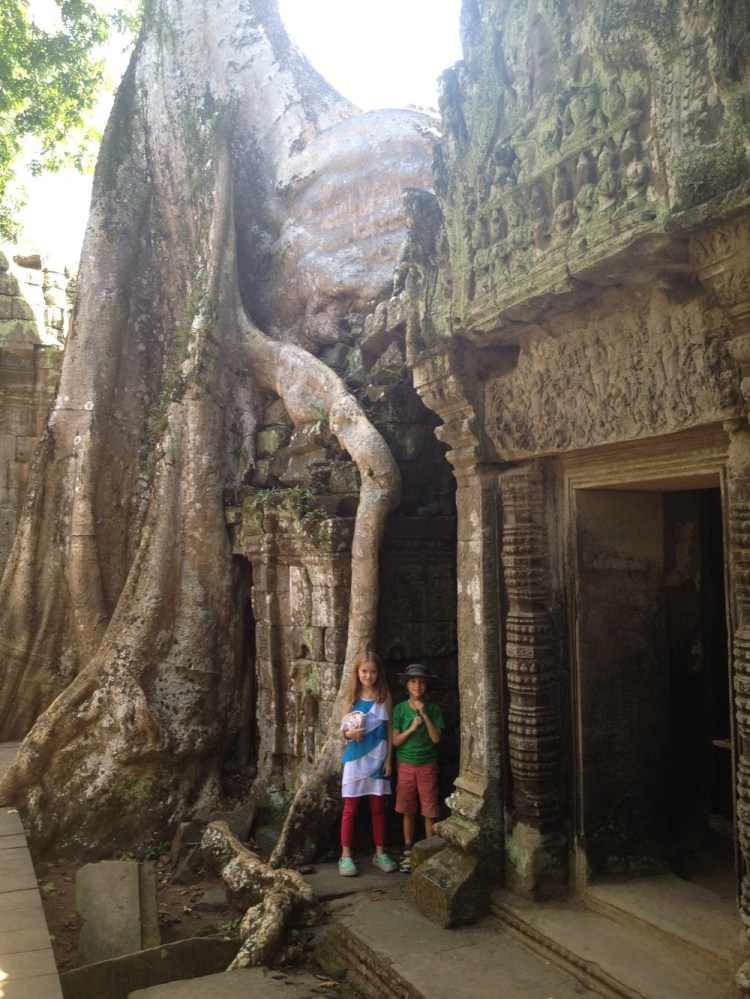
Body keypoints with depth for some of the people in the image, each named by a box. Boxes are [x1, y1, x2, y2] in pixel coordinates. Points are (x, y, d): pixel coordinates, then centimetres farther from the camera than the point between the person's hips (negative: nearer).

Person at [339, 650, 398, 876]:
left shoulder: (384, 697, -1)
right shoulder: (351, 697, -1)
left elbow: (389, 730, 1)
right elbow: (343, 728, 1)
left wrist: (388, 758, -3)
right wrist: (349, 733, -21)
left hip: (377, 758, 1)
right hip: (355, 758, -1)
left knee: (378, 807, 10)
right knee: (350, 808, 3)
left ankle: (380, 853, 21)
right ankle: (346, 855, 11)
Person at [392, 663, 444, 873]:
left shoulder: (433, 709, -2)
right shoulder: (400, 709, -3)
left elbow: (436, 738, -10)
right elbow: (395, 741, -5)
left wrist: (425, 715, -17)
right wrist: (412, 727, -20)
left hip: (427, 765, 0)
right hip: (406, 765, 1)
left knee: (430, 812, 2)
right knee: (408, 811, 9)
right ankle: (408, 852, 22)